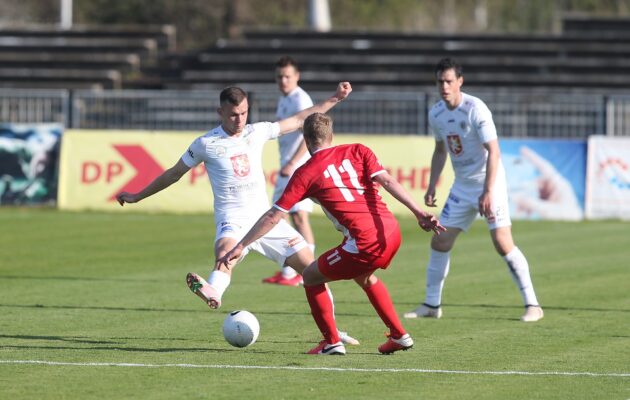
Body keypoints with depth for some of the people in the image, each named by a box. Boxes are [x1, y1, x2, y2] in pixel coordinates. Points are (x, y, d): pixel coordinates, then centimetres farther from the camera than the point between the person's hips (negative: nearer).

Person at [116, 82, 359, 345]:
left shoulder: (257, 132, 8)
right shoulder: (206, 144, -1)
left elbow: (299, 120, 17)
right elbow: (174, 173, 10)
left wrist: (335, 99, 14)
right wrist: (137, 197, 14)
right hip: (233, 220, -4)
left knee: (309, 265, 0)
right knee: (225, 249, -39)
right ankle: (213, 292, -70)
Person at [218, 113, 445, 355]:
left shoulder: (306, 173, 3)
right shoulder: (357, 151, 12)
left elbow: (273, 217, 4)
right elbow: (387, 181, -2)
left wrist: (241, 247, 10)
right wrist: (419, 213, -8)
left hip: (364, 243, -6)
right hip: (392, 232, 6)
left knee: (311, 276, 16)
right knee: (364, 277, 35)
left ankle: (331, 342, 13)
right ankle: (399, 336, 36)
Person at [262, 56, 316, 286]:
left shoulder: (300, 100, -13)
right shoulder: (284, 100, 16)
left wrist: (292, 164, -26)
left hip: (299, 167, -10)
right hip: (287, 167, 10)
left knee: (299, 216, -12)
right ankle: (286, 272, 15)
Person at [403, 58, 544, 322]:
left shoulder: (475, 109, -19)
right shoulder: (436, 114, 3)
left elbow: (493, 151, -21)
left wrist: (488, 192, -27)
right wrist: (432, 187, 12)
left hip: (489, 183, -7)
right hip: (461, 186, 7)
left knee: (503, 243, -14)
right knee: (440, 242, 4)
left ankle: (532, 305, -7)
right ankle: (431, 305, 16)